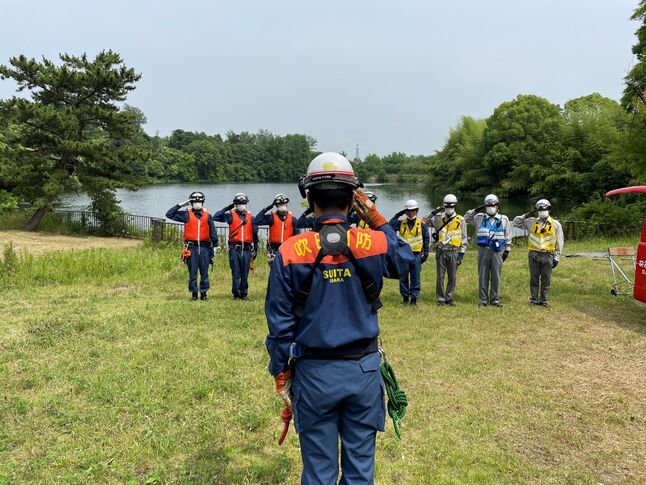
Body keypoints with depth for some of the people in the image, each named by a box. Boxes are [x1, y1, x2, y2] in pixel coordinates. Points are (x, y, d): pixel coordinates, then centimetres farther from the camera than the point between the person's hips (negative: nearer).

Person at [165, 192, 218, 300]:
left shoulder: (208, 216, 8)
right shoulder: (186, 215, 4)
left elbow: (213, 232, 11)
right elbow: (169, 214, 2)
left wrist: (215, 246, 9)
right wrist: (180, 205, 0)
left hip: (204, 247, 1)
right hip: (192, 247, -1)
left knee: (204, 272, 5)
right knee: (192, 272, 3)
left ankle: (203, 292, 15)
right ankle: (194, 293, 13)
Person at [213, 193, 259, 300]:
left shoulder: (251, 217, 10)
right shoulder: (231, 216, 4)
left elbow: (255, 234, 13)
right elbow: (216, 217, -7)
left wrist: (255, 249, 12)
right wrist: (227, 208, -5)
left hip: (246, 249, 2)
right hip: (234, 249, -2)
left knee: (245, 273, 6)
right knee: (236, 273, 2)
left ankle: (244, 293, 16)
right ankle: (236, 294, 11)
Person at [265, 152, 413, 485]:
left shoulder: (290, 253, -12)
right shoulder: (375, 244, -9)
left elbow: (280, 323, -6)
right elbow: (404, 259, 16)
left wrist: (280, 374, 6)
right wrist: (377, 219, 10)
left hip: (314, 373, -1)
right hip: (364, 370, 1)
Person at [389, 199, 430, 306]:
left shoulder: (422, 224, 2)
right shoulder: (401, 222, 4)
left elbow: (426, 239, 6)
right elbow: (390, 227, -13)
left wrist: (426, 253, 1)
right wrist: (397, 215, -13)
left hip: (416, 255, -1)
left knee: (415, 277, 3)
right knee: (403, 277, 7)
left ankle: (414, 297, 10)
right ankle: (405, 296, 19)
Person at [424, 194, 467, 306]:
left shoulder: (460, 220, 5)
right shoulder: (438, 219, 6)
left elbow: (464, 238, 6)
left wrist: (461, 253, 0)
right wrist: (433, 213, -4)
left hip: (454, 252, 0)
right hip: (441, 251, 0)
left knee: (452, 277, 4)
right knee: (440, 276, 2)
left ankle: (449, 298, 15)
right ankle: (441, 299, 9)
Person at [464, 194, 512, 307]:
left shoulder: (504, 219, 8)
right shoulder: (479, 218, 8)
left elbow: (508, 236, 11)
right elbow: (466, 219, 11)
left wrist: (507, 250, 6)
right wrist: (475, 210, 1)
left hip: (497, 252, 0)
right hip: (483, 250, 0)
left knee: (496, 276, 4)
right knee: (483, 276, 2)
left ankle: (495, 299, 14)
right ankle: (483, 299, 10)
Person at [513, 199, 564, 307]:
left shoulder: (556, 224, 3)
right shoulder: (531, 222, 5)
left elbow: (559, 242, 5)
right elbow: (515, 223, 8)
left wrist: (556, 258, 0)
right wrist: (525, 216, -3)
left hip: (547, 256, 0)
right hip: (534, 254, 1)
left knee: (546, 279, 6)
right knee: (534, 279, 6)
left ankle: (543, 299, 16)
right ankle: (534, 299, 15)